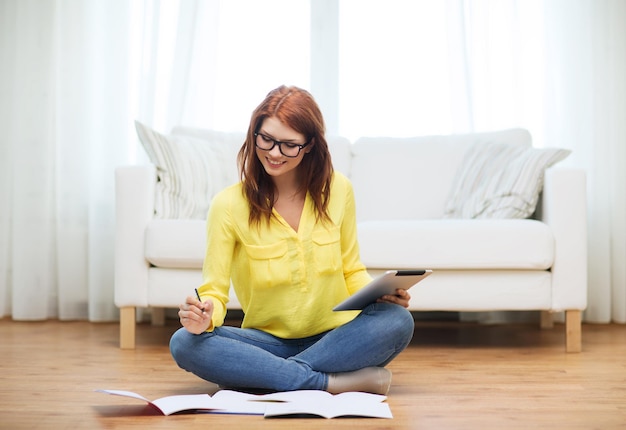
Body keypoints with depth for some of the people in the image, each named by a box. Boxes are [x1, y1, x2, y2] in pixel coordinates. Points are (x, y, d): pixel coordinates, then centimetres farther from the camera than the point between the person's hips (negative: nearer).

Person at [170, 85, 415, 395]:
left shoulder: (337, 190, 0)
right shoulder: (228, 205, -7)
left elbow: (352, 271, 9)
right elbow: (214, 291, -7)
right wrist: (206, 315, -30)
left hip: (334, 337, 1)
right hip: (268, 341, -1)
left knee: (398, 321, -29)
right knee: (184, 343, -27)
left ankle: (260, 376, -23)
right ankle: (335, 382, -28)